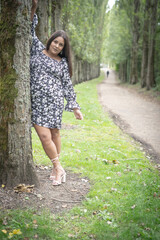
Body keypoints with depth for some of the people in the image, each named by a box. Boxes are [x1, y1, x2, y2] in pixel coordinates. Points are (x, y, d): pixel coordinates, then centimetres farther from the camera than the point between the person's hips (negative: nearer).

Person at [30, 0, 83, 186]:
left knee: (54, 134, 4)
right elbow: (30, 30, 8)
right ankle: (58, 168, 8)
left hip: (54, 102, 0)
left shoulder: (63, 63, 9)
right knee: (44, 136, -7)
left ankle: (57, 168, 17)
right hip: (36, 103, 0)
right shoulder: (38, 49, 10)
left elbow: (68, 86, 9)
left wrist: (75, 107, 6)